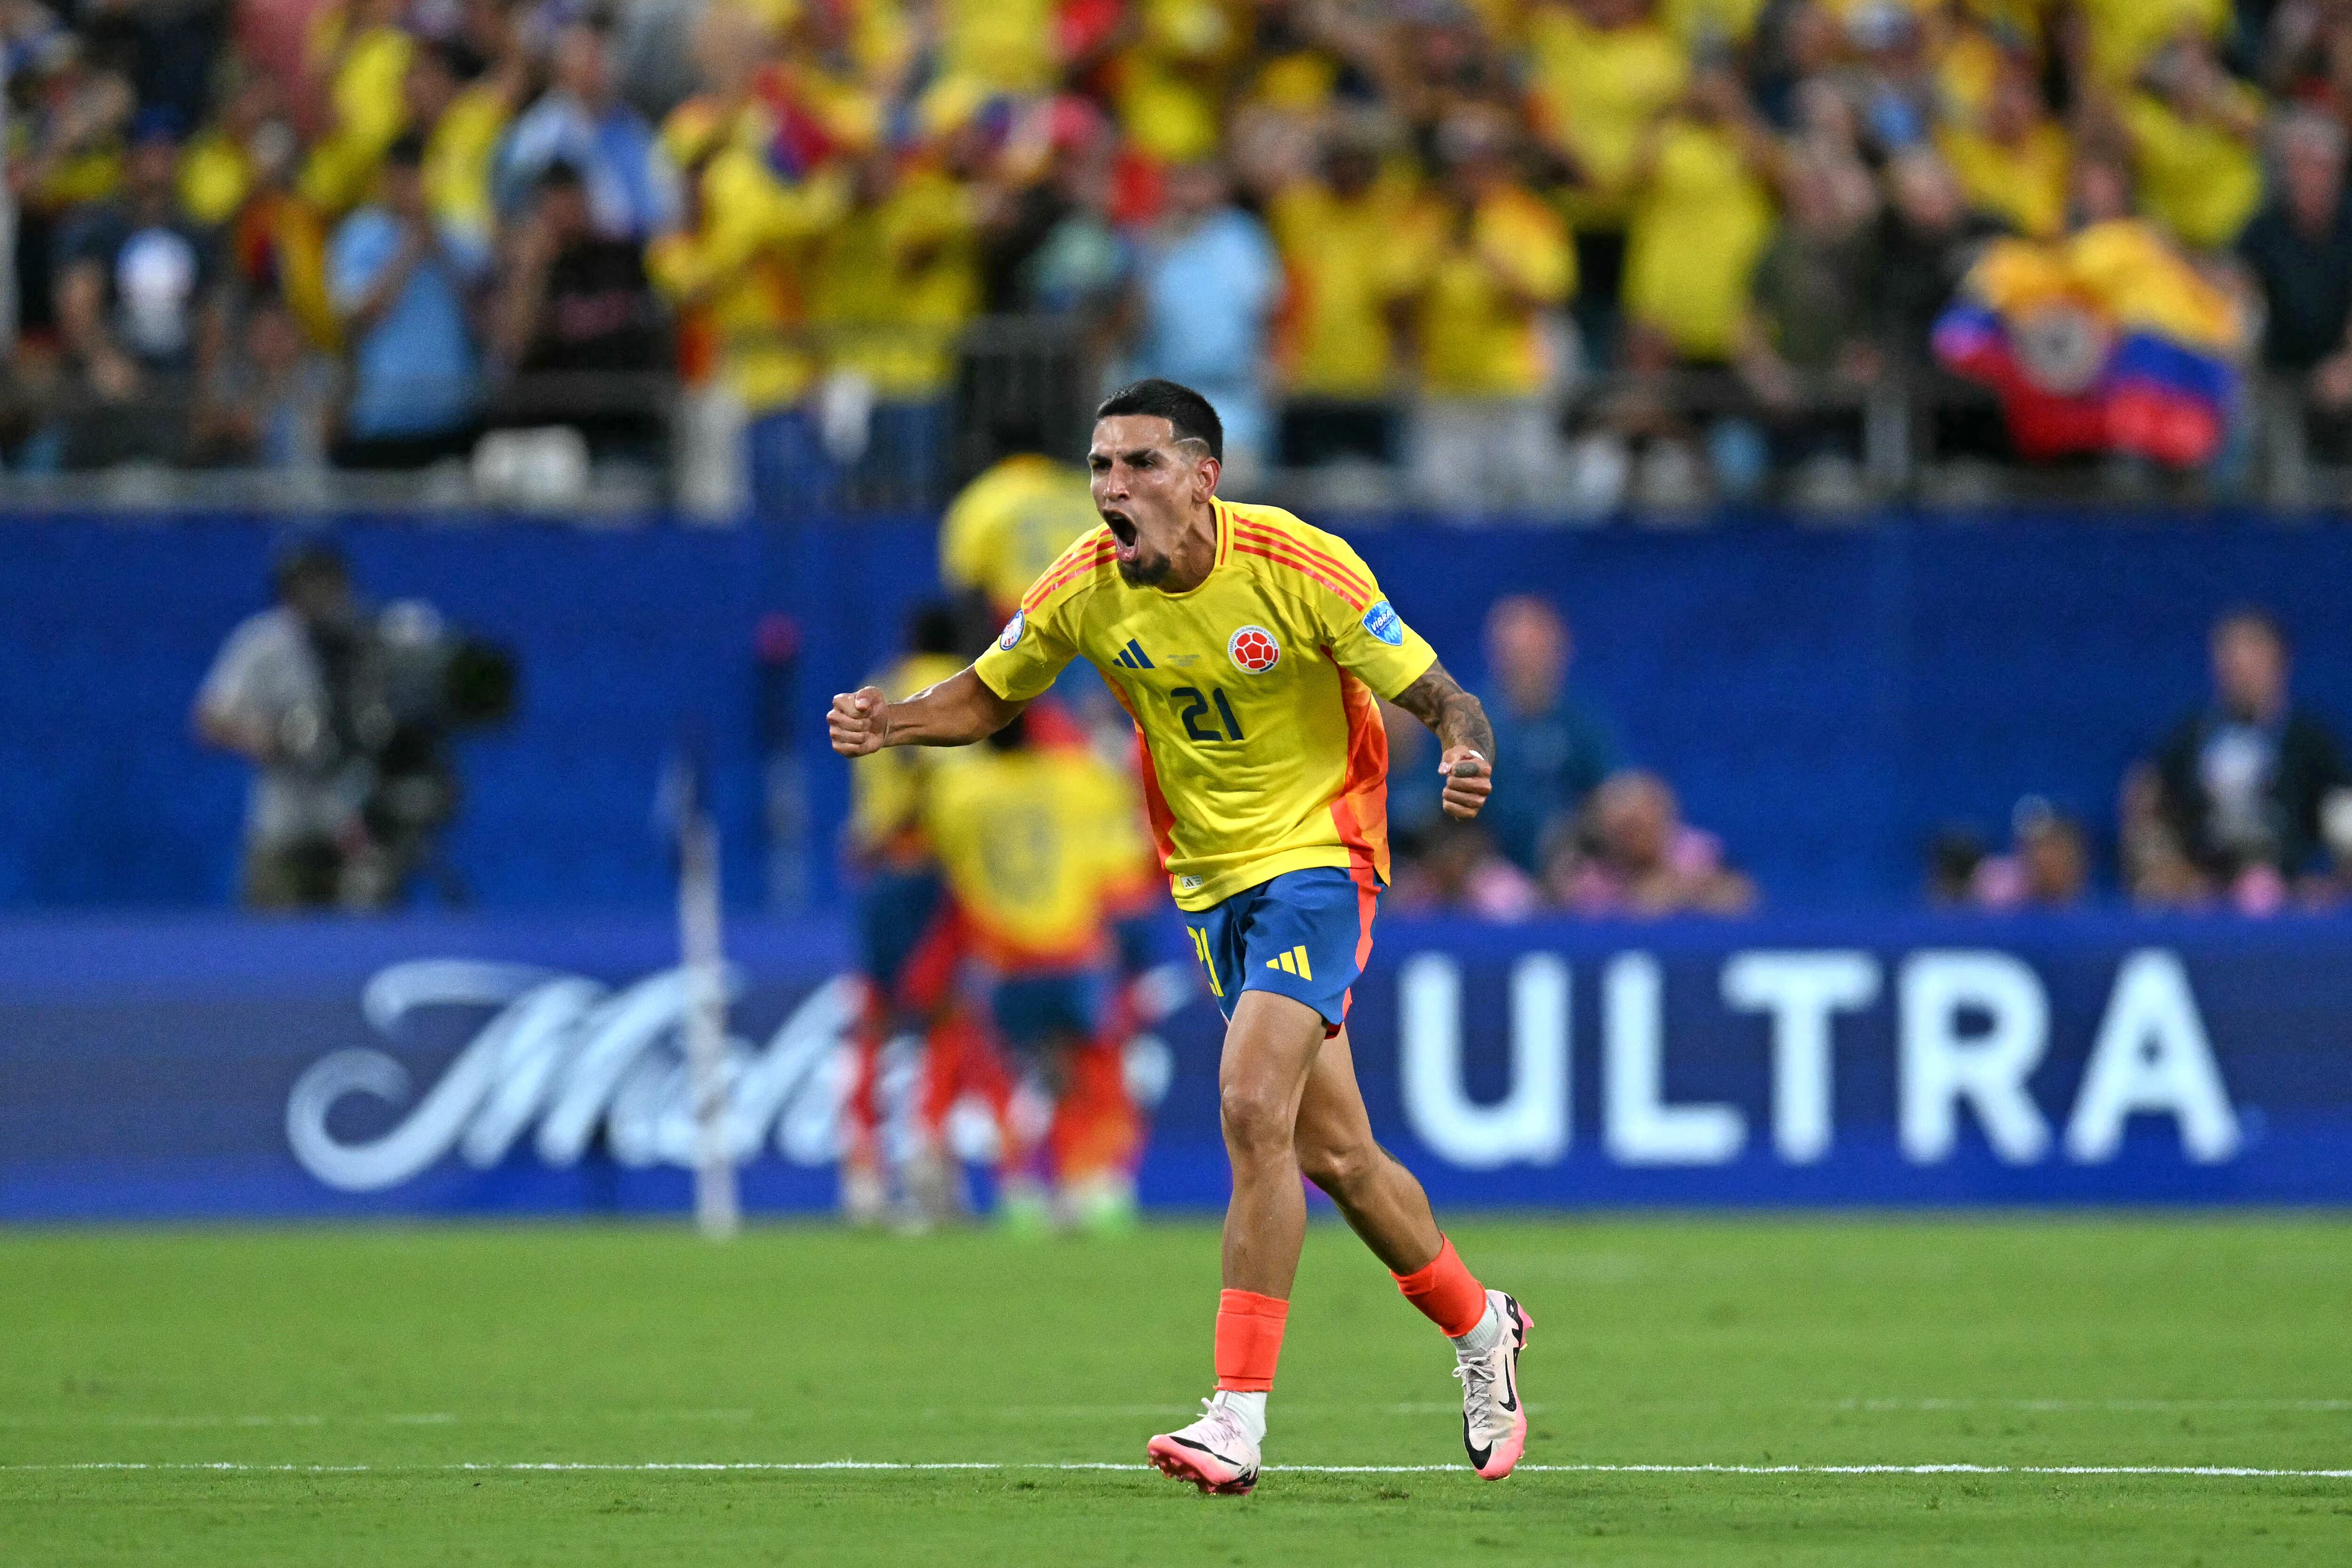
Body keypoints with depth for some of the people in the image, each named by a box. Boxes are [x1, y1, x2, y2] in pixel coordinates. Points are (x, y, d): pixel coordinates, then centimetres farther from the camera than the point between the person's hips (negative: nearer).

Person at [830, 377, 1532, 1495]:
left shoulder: (1299, 566, -19)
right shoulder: (1086, 587, -7)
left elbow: (1437, 696, -12)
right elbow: (991, 694, 9)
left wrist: (1466, 754, -35)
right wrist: (892, 723, -11)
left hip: (1314, 856, -5)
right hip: (1208, 879, 5)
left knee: (1253, 1110, -22)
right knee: (1331, 1152, 10)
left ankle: (1238, 1421, -21)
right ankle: (1477, 1326, 36)